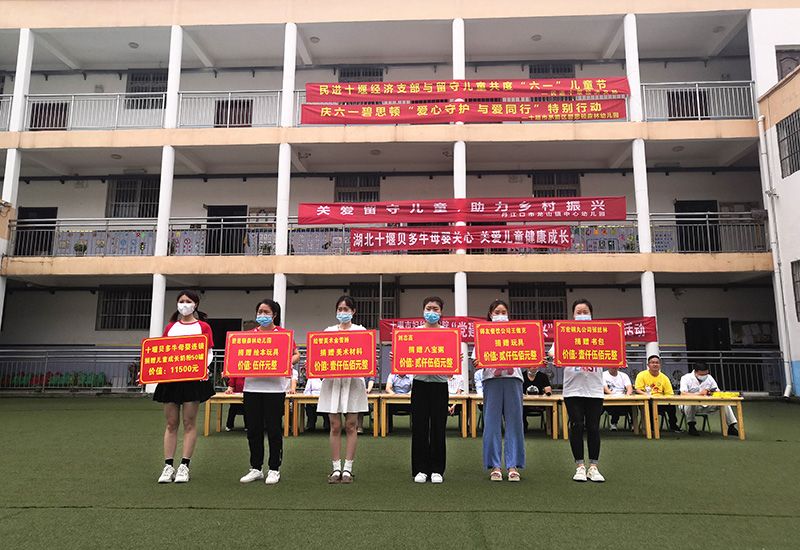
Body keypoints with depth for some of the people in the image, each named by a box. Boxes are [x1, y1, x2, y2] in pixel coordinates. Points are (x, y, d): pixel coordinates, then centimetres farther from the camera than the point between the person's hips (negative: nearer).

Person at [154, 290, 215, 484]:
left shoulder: (203, 327, 5)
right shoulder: (170, 327, 15)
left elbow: (209, 353, 0)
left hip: (193, 378, -3)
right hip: (170, 377, 3)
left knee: (189, 423, 1)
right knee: (171, 423, 5)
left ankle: (184, 466, 6)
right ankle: (168, 466, 10)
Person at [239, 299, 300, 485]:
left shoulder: (283, 333, 0)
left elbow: (296, 355, 1)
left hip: (275, 386, -4)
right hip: (252, 385, 4)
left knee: (273, 428, 2)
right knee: (253, 428, 9)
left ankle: (274, 469, 16)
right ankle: (256, 468, 23)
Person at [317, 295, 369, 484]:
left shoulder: (361, 331, 7)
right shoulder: (328, 331, 12)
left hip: (352, 381, -1)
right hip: (332, 381, 1)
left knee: (351, 426, 2)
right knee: (335, 426, 3)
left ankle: (347, 468, 10)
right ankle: (336, 468, 11)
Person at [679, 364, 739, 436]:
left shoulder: (709, 378, 5)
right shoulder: (686, 378, -11)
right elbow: (683, 393, -25)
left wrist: (711, 393, -20)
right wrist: (699, 394, -31)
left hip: (706, 406, 5)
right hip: (689, 406, -5)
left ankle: (732, 427, -4)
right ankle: (691, 426, -24)